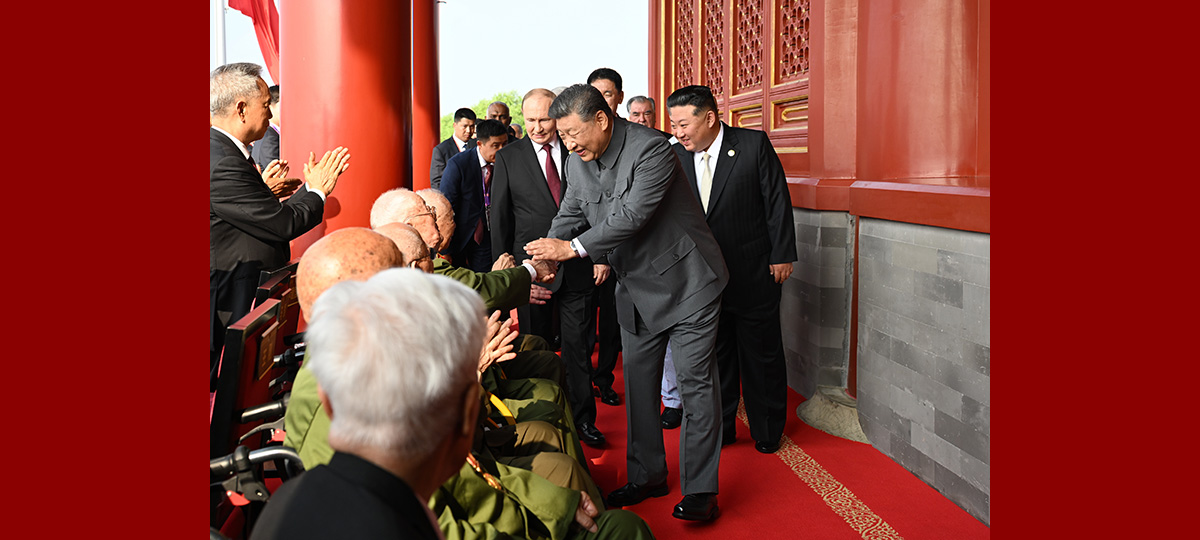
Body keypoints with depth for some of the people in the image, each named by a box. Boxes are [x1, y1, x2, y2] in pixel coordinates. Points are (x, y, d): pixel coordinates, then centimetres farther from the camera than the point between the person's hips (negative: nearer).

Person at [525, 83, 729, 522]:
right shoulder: (579, 161, 0)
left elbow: (632, 216, -29)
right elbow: (570, 214, 6)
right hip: (636, 288, 8)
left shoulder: (651, 150, -24)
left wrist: (574, 247, -28)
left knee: (694, 381, -4)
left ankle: (700, 489, 4)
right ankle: (647, 476, 26)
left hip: (686, 283, -7)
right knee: (638, 382, 12)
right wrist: (546, 259, -11)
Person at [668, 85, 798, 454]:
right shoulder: (676, 155, 0)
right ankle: (720, 428, 28)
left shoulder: (754, 145, -11)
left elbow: (777, 201, -7)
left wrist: (782, 255, -8)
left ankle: (766, 431, 26)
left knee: (761, 354, 9)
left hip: (754, 274, -3)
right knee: (714, 355, 13)